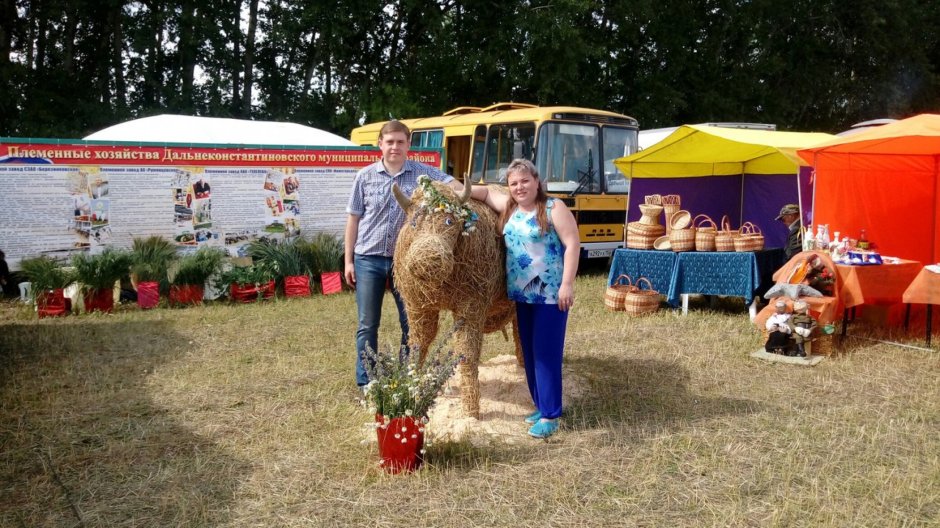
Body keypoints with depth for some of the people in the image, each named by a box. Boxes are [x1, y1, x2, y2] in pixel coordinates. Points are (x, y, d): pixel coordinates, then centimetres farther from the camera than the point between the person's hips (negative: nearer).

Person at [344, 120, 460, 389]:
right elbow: (353, 219, 4)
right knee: (367, 325, 6)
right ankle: (365, 383, 18)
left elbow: (457, 188, -8)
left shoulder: (423, 173, 0)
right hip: (368, 258, 0)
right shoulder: (366, 176, 1)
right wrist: (348, 260, 2)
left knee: (411, 323, 9)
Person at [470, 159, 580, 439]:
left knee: (547, 353, -5)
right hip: (522, 294, 7)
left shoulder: (554, 208, -9)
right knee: (529, 352, 13)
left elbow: (572, 244, -13)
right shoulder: (508, 207, 9)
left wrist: (567, 284, -19)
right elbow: (486, 192, 24)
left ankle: (550, 416, 1)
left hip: (551, 294, -7)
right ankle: (541, 406, 25)